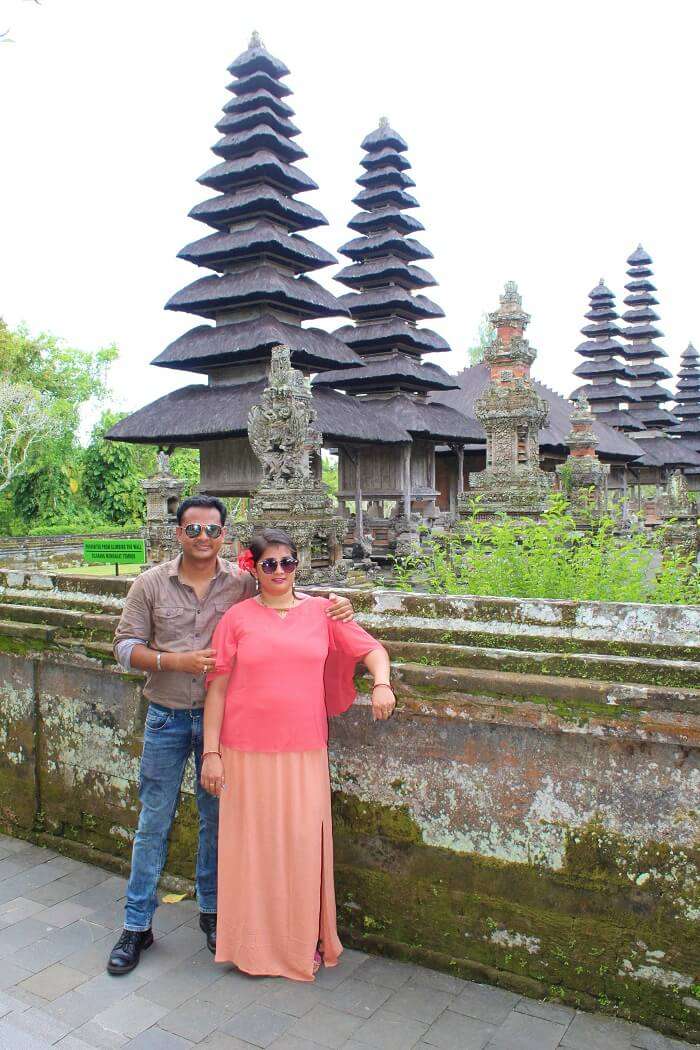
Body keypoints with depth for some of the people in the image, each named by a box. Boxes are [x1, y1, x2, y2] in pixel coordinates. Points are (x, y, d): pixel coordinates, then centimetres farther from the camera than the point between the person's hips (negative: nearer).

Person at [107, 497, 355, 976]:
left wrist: (335, 604, -17)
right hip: (167, 719, 0)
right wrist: (174, 660, -17)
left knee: (217, 817, 13)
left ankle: (212, 910, 34)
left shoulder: (243, 582, -5)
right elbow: (126, 645, -2)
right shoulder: (152, 583, -4)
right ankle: (137, 925, 24)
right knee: (155, 821, 8)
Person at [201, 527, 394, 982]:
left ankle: (305, 940, 28)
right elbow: (218, 689, 0)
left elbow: (372, 649, 7)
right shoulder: (236, 618, 0)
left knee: (303, 844, 5)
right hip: (247, 752, 0)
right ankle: (253, 943, 30)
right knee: (253, 844, 9)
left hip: (305, 752, 1)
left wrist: (382, 683, -13)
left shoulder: (322, 612, 3)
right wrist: (211, 752, -2)